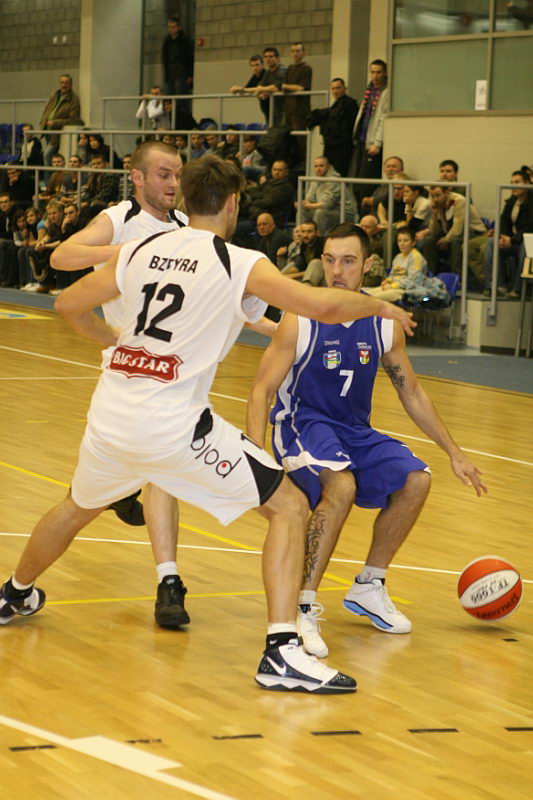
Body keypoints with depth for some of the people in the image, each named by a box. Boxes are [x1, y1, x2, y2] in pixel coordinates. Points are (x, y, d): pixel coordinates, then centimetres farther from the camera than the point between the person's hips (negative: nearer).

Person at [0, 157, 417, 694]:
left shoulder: (139, 251, 9)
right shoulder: (241, 265, -6)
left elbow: (69, 305, 18)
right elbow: (323, 306, -15)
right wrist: (379, 306, 5)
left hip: (110, 417, 6)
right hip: (174, 427, -6)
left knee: (77, 508, 34)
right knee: (289, 507, 3)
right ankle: (281, 652, -9)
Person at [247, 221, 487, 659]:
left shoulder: (385, 323, -1)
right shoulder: (300, 321, -15)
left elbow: (411, 392, 12)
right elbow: (262, 391, -14)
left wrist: (455, 453, 13)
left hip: (355, 432, 6)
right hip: (302, 426, -6)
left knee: (416, 479, -11)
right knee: (341, 486, -33)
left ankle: (368, 587, 9)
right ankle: (303, 608, -27)